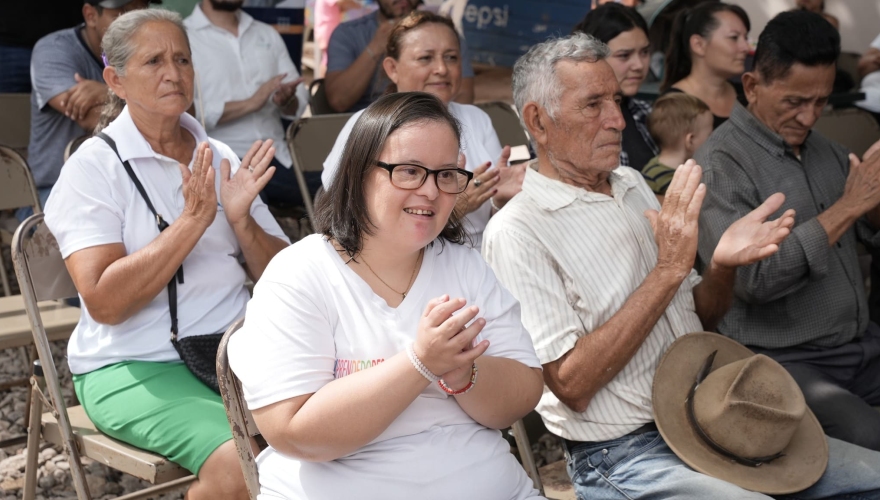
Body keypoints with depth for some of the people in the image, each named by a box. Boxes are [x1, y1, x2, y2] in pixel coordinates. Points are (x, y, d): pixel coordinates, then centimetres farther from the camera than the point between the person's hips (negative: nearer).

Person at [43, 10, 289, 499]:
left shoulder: (222, 159, 11)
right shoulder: (94, 168, -4)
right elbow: (104, 303, -16)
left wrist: (240, 219, -10)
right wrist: (193, 220, -18)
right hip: (134, 367, -4)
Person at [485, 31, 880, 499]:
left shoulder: (631, 184, 11)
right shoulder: (517, 232, -13)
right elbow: (571, 386, -19)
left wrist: (724, 263, -6)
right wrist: (668, 269, -21)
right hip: (623, 456, -7)